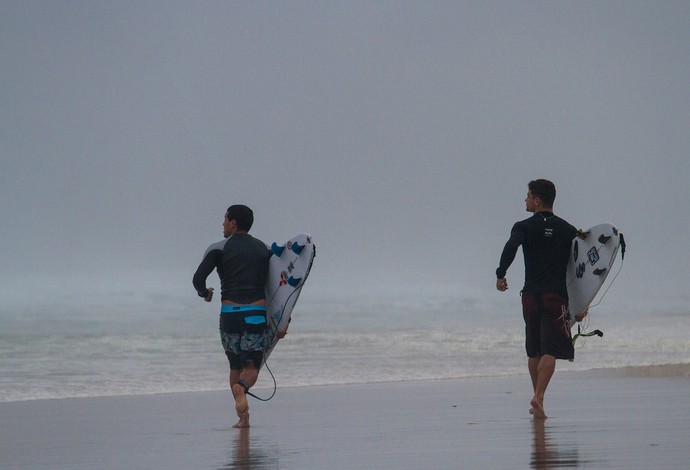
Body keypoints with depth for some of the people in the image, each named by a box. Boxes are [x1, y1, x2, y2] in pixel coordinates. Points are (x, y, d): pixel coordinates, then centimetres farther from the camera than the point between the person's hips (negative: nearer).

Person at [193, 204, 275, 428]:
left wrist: (204, 293, 14)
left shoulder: (219, 249, 2)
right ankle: (241, 387, -34)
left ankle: (243, 418, 5)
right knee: (251, 367, 1)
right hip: (256, 315, 1)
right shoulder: (265, 249, 12)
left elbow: (198, 279, -9)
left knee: (235, 366, 13)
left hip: (229, 314, -1)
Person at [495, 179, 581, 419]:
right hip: (557, 296, -1)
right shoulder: (567, 230, 7)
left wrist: (500, 274, -13)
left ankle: (536, 399, 20)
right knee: (550, 351, -8)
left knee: (534, 351, 14)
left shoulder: (524, 227, 1)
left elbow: (511, 247, -20)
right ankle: (538, 397, -25)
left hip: (531, 295, 1)